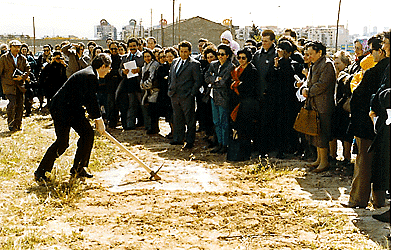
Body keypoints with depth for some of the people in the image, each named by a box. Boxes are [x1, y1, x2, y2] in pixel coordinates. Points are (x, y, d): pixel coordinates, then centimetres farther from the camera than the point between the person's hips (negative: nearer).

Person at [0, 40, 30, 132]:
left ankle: (17, 124, 15)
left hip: (20, 85, 4)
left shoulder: (22, 58, 10)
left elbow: (28, 69, 7)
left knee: (20, 105, 3)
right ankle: (10, 123, -1)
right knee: (12, 103, -15)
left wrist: (22, 77, -11)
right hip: (9, 85, -4)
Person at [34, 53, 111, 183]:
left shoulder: (90, 74, 12)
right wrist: (99, 120, -16)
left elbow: (90, 100, 18)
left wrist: (97, 119, 13)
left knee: (88, 133, 6)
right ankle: (40, 172, 2)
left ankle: (78, 169, 13)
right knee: (62, 142, -11)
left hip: (73, 108, 11)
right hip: (62, 109, -11)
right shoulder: (90, 76, -20)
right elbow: (91, 101, -22)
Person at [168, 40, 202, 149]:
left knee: (189, 120, 1)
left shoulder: (194, 64, -5)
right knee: (177, 119, 14)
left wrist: (192, 94, -12)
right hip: (174, 96, 6)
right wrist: (170, 89, 12)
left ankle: (190, 141, 8)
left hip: (187, 97, -6)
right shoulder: (175, 62, 14)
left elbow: (198, 81, -7)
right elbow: (170, 77, 22)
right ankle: (178, 139, 24)